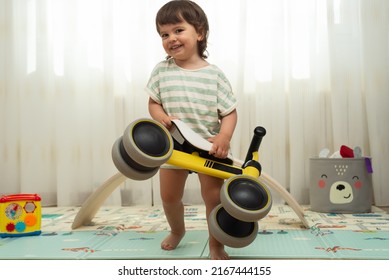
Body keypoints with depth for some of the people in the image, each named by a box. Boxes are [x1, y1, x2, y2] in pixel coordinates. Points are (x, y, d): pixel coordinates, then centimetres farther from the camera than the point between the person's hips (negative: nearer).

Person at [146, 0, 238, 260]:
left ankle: (216, 245, 21)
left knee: (214, 197, -1)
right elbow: (153, 103, 4)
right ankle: (177, 230, 46)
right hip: (173, 145, 3)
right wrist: (162, 117, -18)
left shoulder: (214, 74, -10)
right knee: (169, 197, 16)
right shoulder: (162, 70, -4)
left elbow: (230, 112, -8)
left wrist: (224, 137, -26)